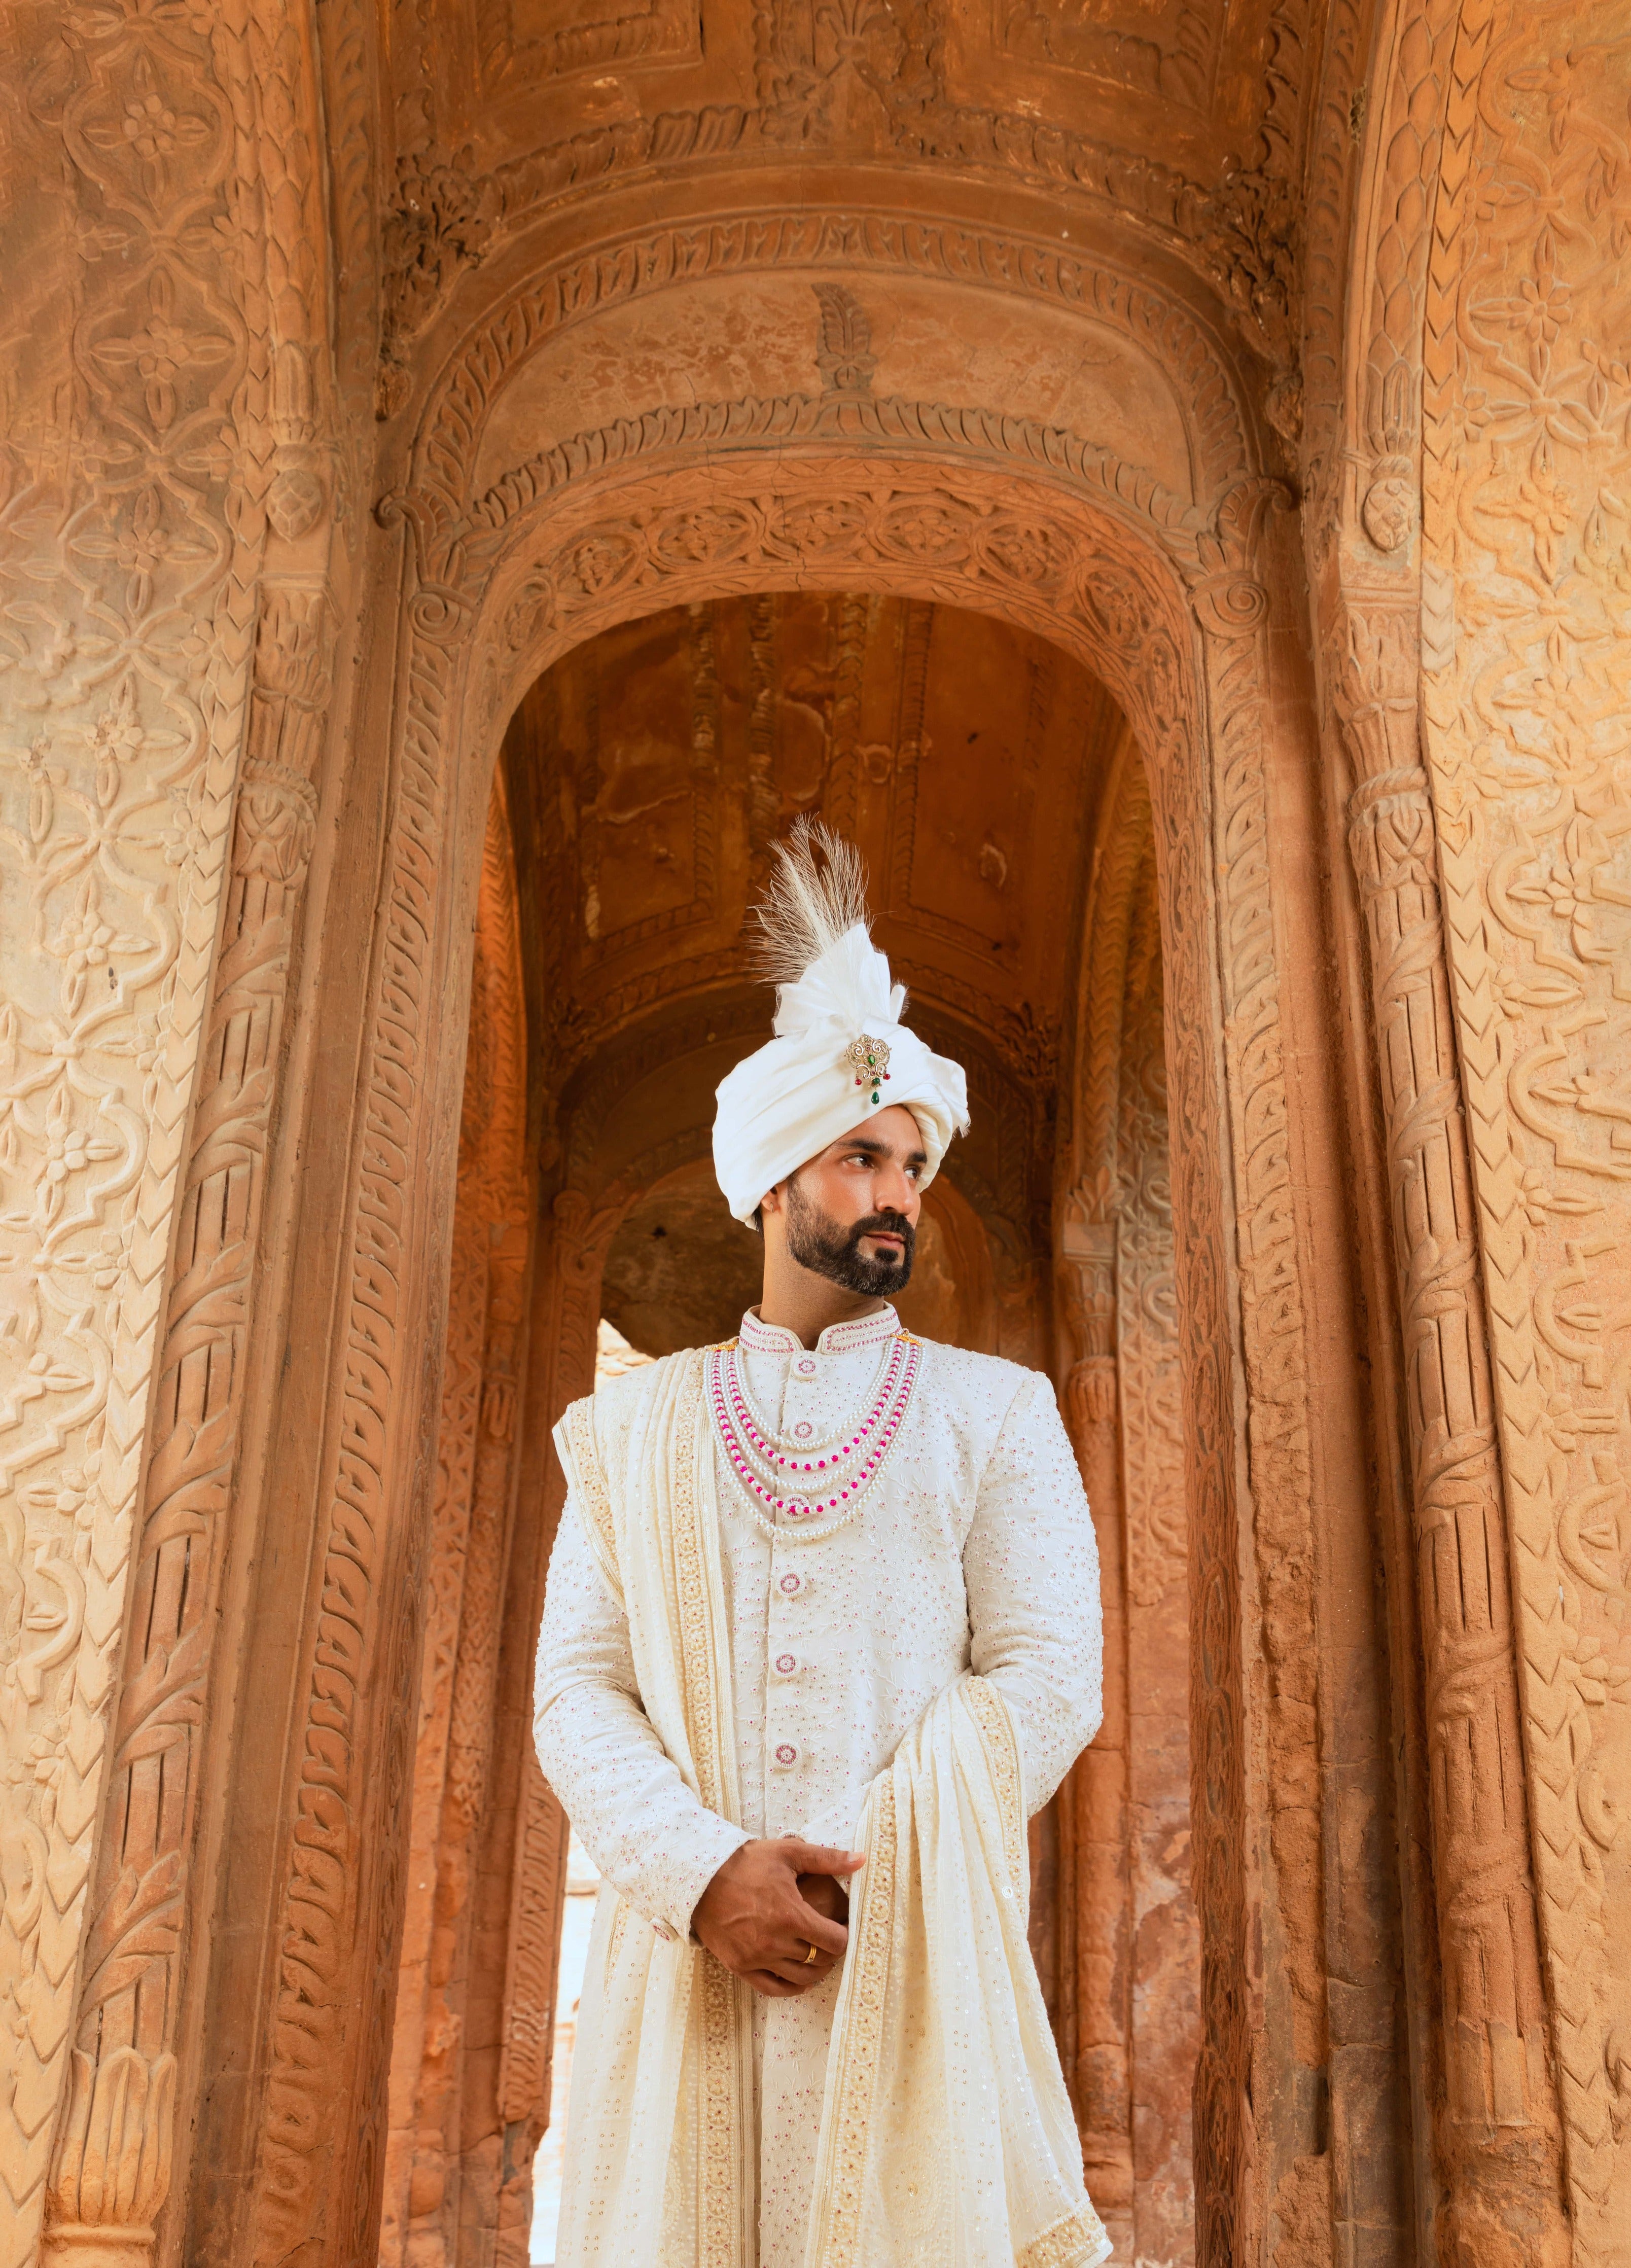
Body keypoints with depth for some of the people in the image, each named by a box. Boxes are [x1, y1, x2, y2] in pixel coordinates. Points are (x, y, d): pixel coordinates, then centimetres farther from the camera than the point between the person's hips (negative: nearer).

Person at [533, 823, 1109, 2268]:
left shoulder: (996, 1414, 9)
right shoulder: (635, 1423, 13)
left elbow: (1047, 1678, -1)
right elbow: (578, 1688, 4)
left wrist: (866, 1878, -13)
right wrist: (709, 1875, -13)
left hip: (920, 1966, 0)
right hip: (681, 1966, 1)